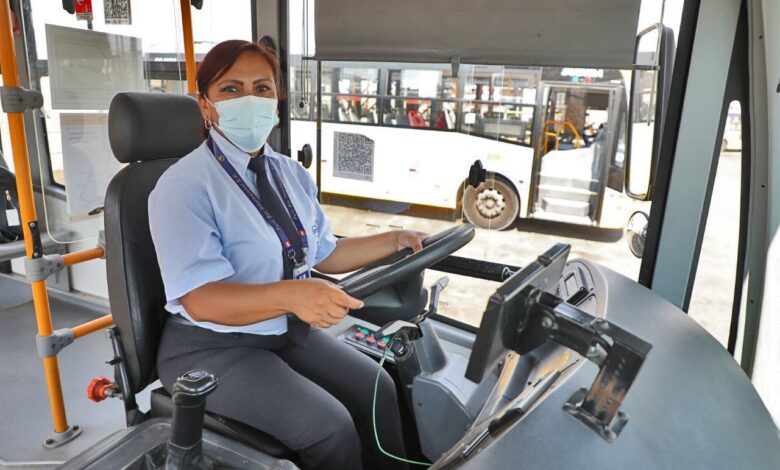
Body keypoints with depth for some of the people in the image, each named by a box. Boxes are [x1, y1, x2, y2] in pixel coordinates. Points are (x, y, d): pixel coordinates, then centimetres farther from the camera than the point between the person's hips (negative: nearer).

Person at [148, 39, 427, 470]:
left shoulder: (291, 174, 5)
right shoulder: (184, 186, -17)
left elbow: (322, 253, 11)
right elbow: (200, 299, -25)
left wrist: (395, 241, 1)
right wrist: (289, 294, -41)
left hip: (288, 333, 6)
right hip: (213, 347, -6)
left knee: (376, 389, -9)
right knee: (329, 427, -21)